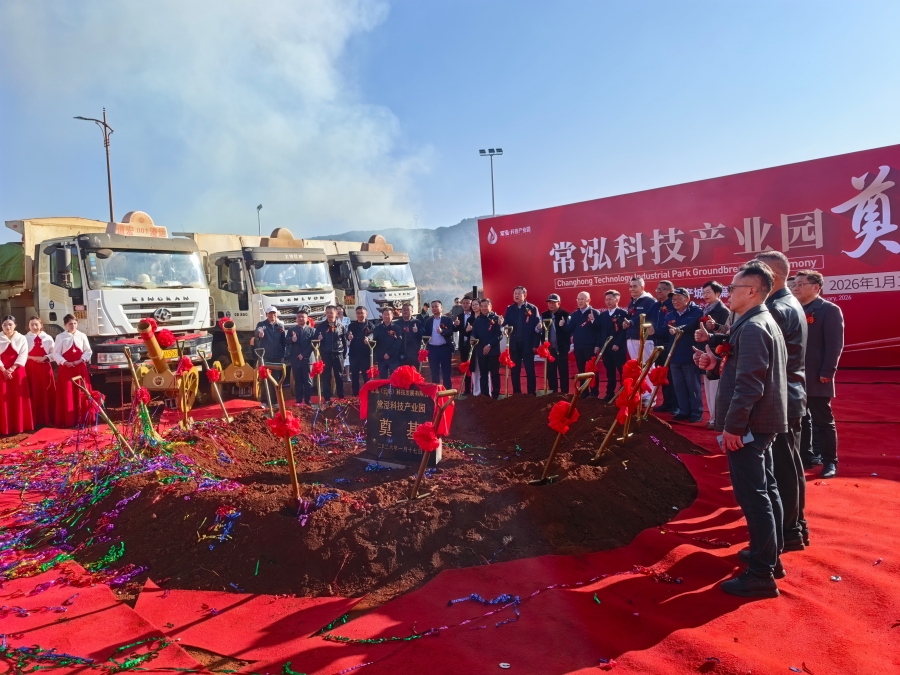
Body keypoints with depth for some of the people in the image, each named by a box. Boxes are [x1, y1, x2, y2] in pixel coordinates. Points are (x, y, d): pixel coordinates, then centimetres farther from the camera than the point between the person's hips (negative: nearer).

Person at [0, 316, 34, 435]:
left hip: (17, 372, 0)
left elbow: (23, 355, -4)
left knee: (19, 399, 0)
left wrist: (12, 369, -14)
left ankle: (20, 426, 7)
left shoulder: (21, 338, 4)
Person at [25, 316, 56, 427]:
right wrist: (33, 358, -15)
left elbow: (54, 354, 5)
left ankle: (48, 419, 11)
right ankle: (35, 420, 6)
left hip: (45, 368, 1)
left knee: (47, 394, 3)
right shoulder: (25, 338, 4)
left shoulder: (48, 338, 6)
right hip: (30, 368, -1)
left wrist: (45, 358, -12)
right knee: (33, 394, 0)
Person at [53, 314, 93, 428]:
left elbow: (88, 351, 6)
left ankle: (81, 419, 12)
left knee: (81, 393, 4)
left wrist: (81, 360, -9)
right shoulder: (60, 337, 1)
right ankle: (67, 420, 3)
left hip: (80, 367, 2)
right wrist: (65, 362, -15)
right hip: (66, 368, -2)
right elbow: (56, 353, -2)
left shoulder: (82, 336, 7)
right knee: (67, 394, -1)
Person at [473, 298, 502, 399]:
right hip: (481, 351, 4)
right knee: (483, 375, 7)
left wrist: (489, 345, -16)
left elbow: (499, 334, -9)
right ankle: (484, 396, 14)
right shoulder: (477, 320, 11)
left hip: (493, 351, -4)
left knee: (494, 374, 3)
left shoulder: (496, 318, -2)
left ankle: (495, 396, 9)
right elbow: (474, 334, 12)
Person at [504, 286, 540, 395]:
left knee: (530, 370, 4)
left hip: (528, 344, -3)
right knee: (514, 370, 8)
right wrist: (501, 324, -23)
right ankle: (516, 393, 17)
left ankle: (532, 393, 11)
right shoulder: (509, 309, 8)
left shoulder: (532, 309, -2)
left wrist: (535, 344, -11)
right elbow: (506, 324, 2)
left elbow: (537, 327, -5)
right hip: (514, 344, 3)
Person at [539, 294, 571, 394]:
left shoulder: (565, 314, -5)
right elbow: (539, 329, 4)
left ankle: (564, 393, 9)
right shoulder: (544, 315, 8)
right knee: (550, 371, 10)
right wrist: (539, 328, -19)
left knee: (563, 371, 3)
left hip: (561, 348, -4)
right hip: (549, 348, 4)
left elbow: (569, 329, -13)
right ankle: (552, 391, 20)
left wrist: (563, 325, -32)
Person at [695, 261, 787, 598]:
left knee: (753, 497, -5)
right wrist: (716, 364, 4)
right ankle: (770, 556, 32)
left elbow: (749, 384, -25)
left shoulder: (752, 328, -19)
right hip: (762, 422, 11)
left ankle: (761, 576, 4)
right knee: (766, 490, 19)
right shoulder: (764, 322, 14)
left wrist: (732, 425, -22)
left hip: (748, 425, -11)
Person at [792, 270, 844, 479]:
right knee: (800, 420, 14)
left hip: (816, 378, -6)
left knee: (823, 421, 4)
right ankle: (805, 456, 25)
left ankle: (830, 461, 16)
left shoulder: (829, 310, -6)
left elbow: (835, 344, -11)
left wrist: (826, 373, -17)